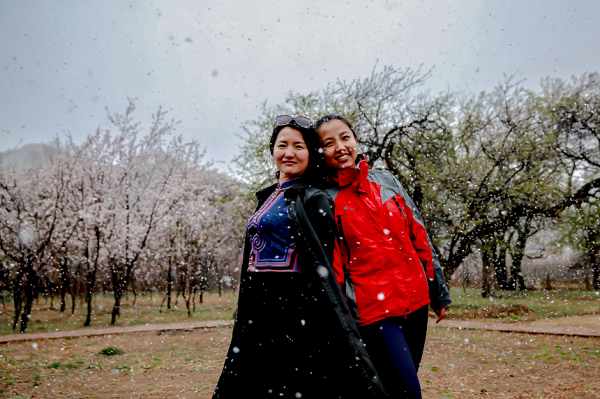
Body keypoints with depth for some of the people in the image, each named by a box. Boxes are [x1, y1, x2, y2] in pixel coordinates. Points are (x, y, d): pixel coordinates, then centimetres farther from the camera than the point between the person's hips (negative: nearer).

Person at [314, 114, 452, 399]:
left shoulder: (387, 181, 8)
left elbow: (419, 237, 13)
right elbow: (329, 267, -6)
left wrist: (438, 292, 14)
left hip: (415, 300, 5)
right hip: (373, 309, -5)